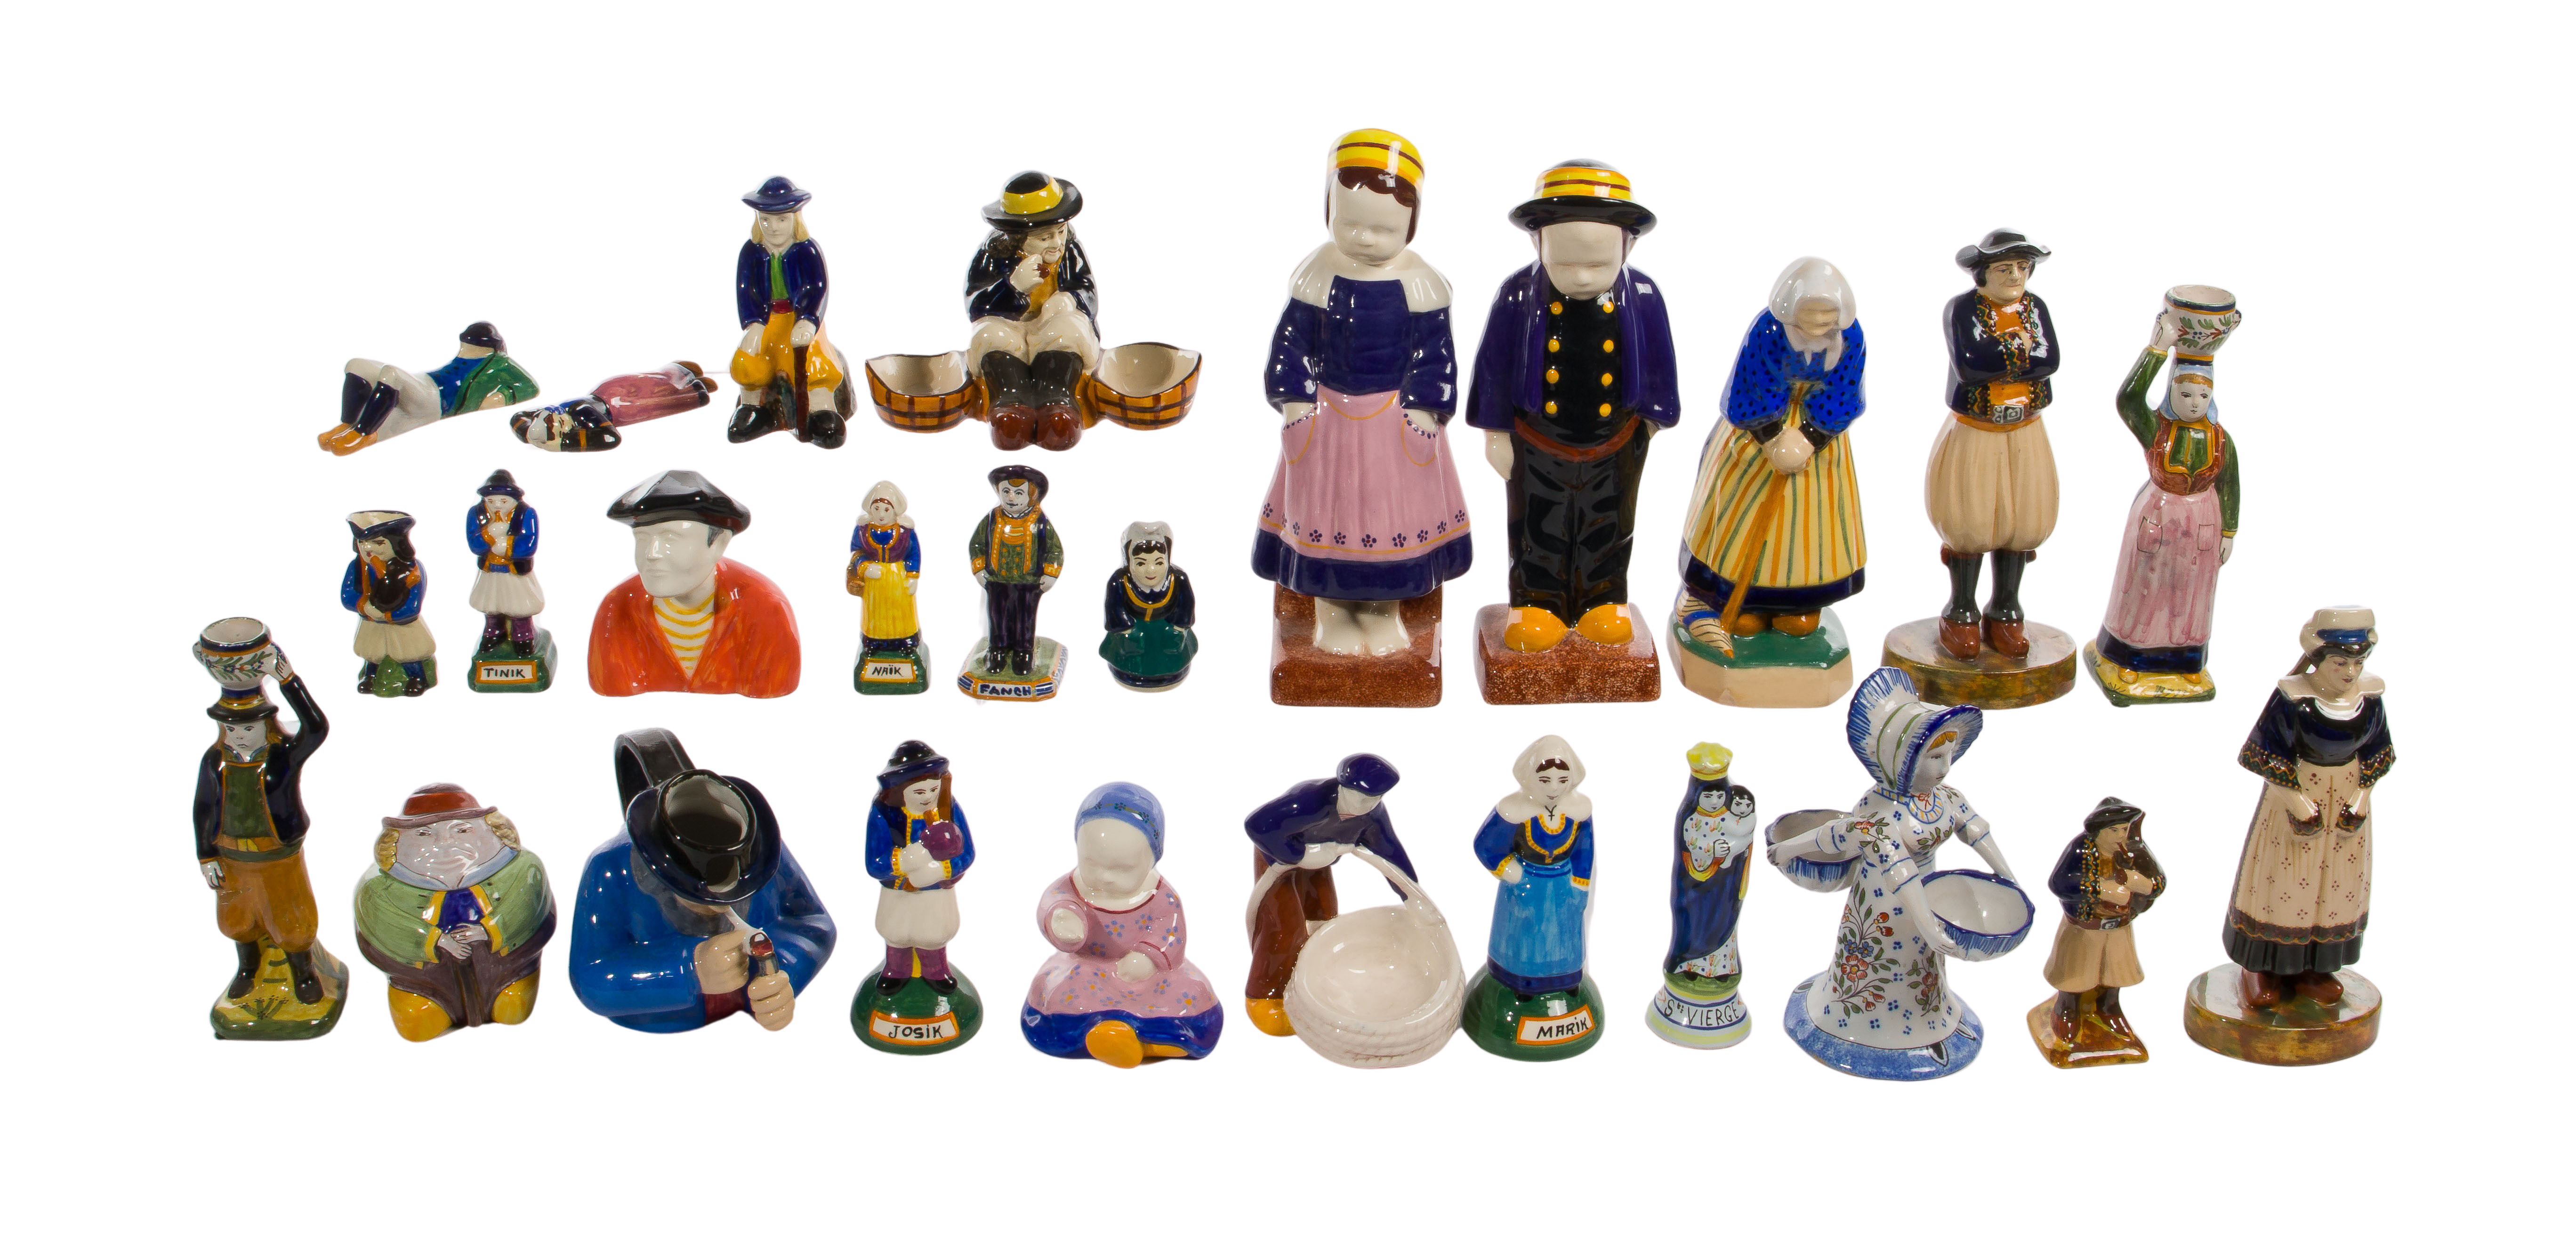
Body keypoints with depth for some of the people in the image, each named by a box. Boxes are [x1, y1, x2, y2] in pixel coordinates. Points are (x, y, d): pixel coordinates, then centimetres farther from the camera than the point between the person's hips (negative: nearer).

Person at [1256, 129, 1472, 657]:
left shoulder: (1418, 283, -10)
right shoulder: (1317, 276, -7)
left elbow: (1435, 350, -3)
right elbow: (1292, 341, -1)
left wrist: (1425, 405, -8)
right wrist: (1294, 398, -6)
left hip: (1397, 418, -1)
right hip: (1328, 415, 1)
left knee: (1391, 510, 9)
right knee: (1326, 511, 9)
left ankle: (1384, 613, 27)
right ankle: (1332, 615, 25)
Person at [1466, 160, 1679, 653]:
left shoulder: (1642, 299, -15)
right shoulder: (1519, 298, -19)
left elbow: (1656, 365, -1)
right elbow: (1496, 368, -8)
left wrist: (1652, 417, 7)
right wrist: (1497, 433, -3)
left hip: (1614, 448, 1)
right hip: (1538, 445, -1)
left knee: (1607, 531, 18)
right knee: (1539, 532, 14)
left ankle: (1602, 602, 35)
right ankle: (1537, 605, 30)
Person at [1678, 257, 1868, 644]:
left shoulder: (1850, 337, -19)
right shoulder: (1767, 331, -27)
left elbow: (1841, 401, -13)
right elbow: (1752, 399, -20)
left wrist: (1806, 441, -22)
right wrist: (1775, 443, -24)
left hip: (1817, 432, 3)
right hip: (1763, 426, -3)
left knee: (1813, 515, 7)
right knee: (1751, 513, 0)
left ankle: (1801, 602, 21)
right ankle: (1742, 602, 11)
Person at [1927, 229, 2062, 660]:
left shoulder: (2035, 308, 3)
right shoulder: (1963, 309, -10)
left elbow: (2051, 361, -12)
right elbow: (1969, 366, -24)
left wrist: (1996, 359, -20)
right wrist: (2021, 349, -15)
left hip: (2025, 435, 4)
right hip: (1973, 434, -4)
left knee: (2021, 522, 6)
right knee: (1970, 522, 0)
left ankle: (2005, 614, 20)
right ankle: (1961, 615, 16)